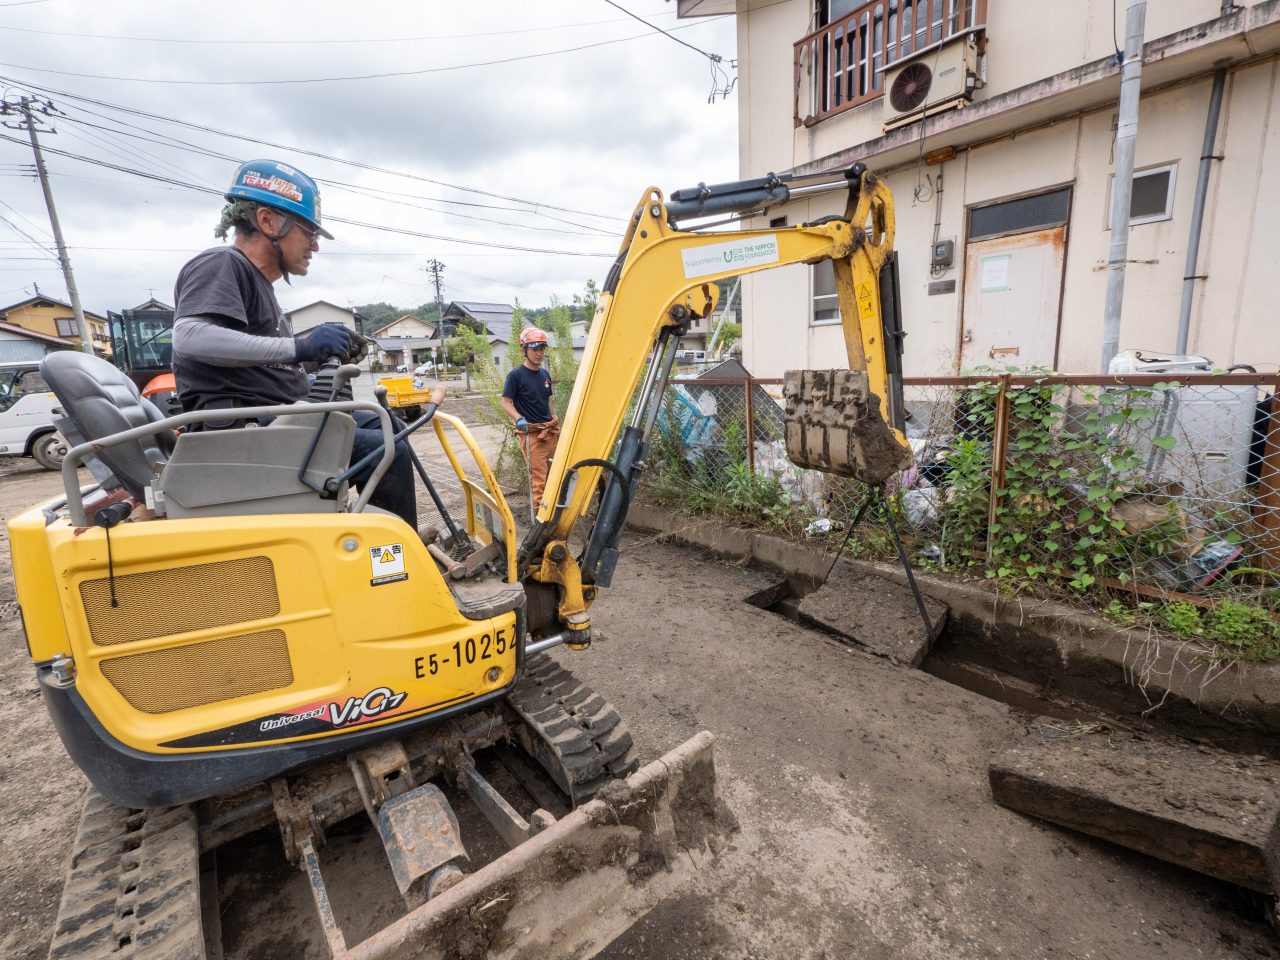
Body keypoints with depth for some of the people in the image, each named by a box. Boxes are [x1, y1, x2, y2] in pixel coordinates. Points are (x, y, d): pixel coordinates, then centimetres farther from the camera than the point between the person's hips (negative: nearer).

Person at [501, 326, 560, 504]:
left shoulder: (545, 374, 11)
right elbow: (506, 403, -8)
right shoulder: (516, 375, -7)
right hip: (531, 433, -6)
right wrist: (518, 418, -25)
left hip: (550, 431, 7)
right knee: (538, 476, -5)